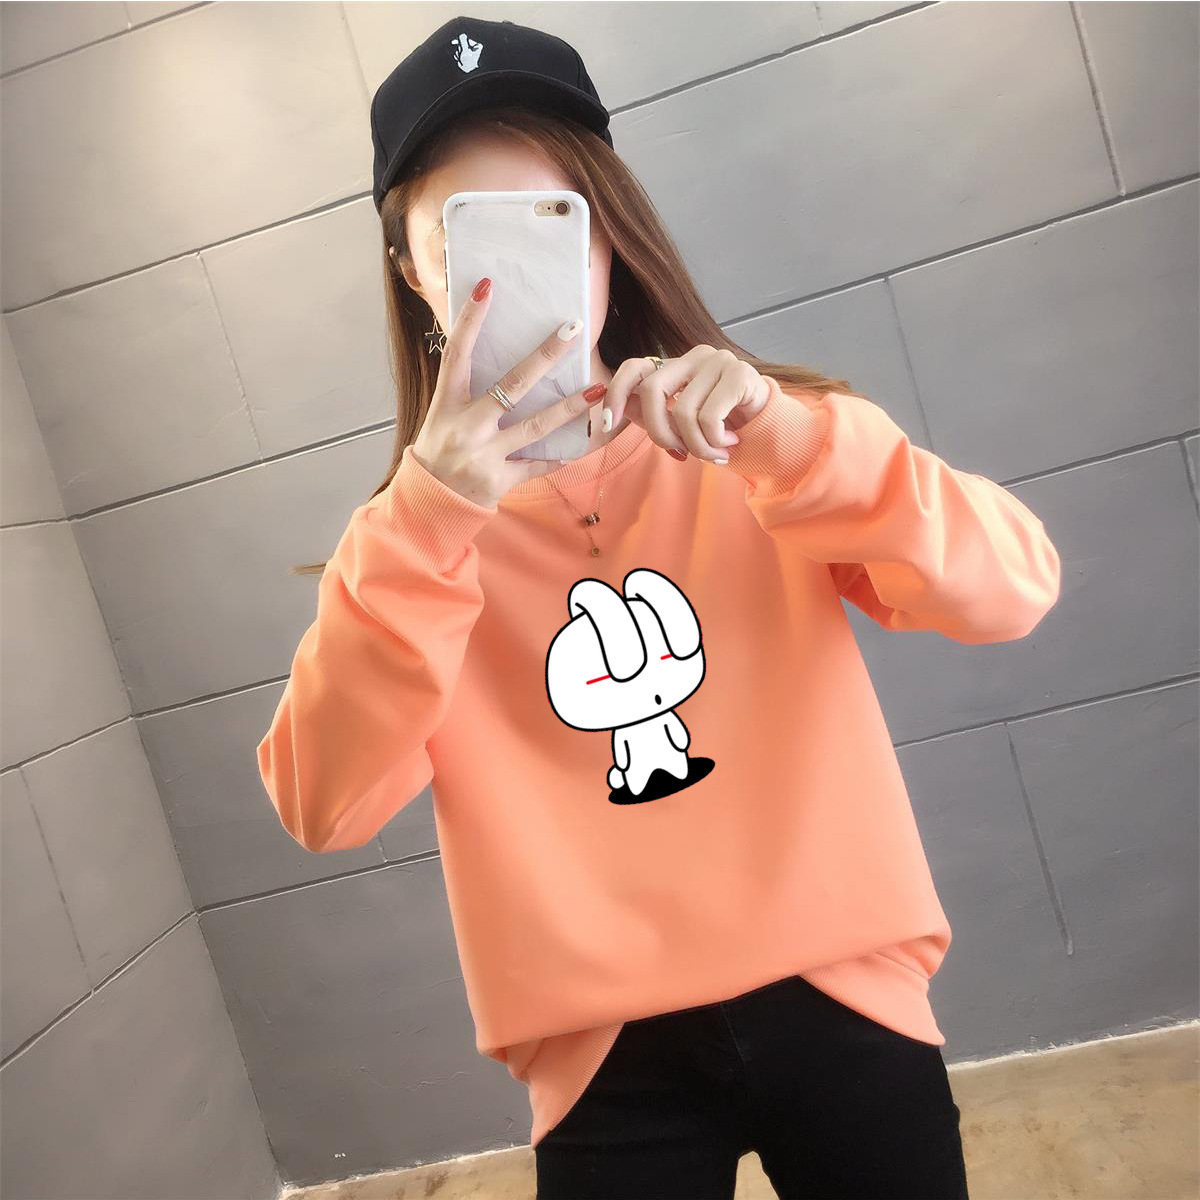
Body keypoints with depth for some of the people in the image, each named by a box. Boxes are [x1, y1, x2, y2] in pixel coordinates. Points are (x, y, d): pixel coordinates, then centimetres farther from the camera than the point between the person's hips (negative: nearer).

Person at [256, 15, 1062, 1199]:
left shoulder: (751, 450, -1)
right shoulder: (411, 531, -2)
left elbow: (1014, 589, -12)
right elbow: (322, 806, -15)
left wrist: (790, 438, -26)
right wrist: (429, 516, -26)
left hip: (834, 999, 1)